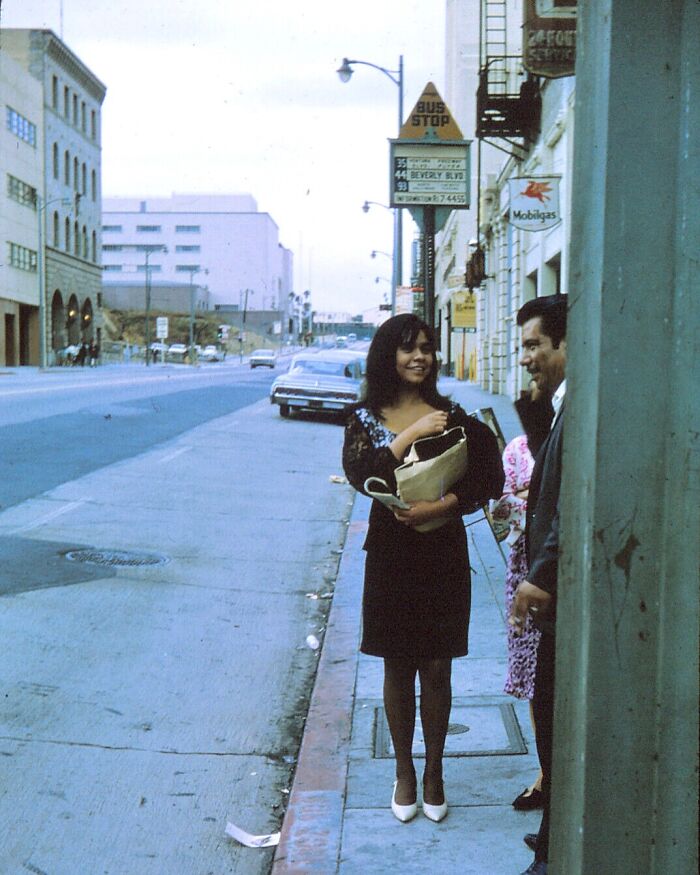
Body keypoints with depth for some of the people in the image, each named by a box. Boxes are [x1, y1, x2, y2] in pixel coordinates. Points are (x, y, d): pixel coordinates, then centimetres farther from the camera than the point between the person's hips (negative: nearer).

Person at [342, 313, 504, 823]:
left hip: (443, 555, 0)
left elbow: (485, 479, -7)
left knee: (436, 669, 4)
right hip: (391, 553, 1)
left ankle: (434, 771, 22)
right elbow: (358, 474, -16)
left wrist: (442, 505, -20)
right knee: (397, 668, 10)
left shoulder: (451, 417, 0)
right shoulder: (367, 419, 1)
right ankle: (404, 771, 26)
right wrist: (410, 435, -20)